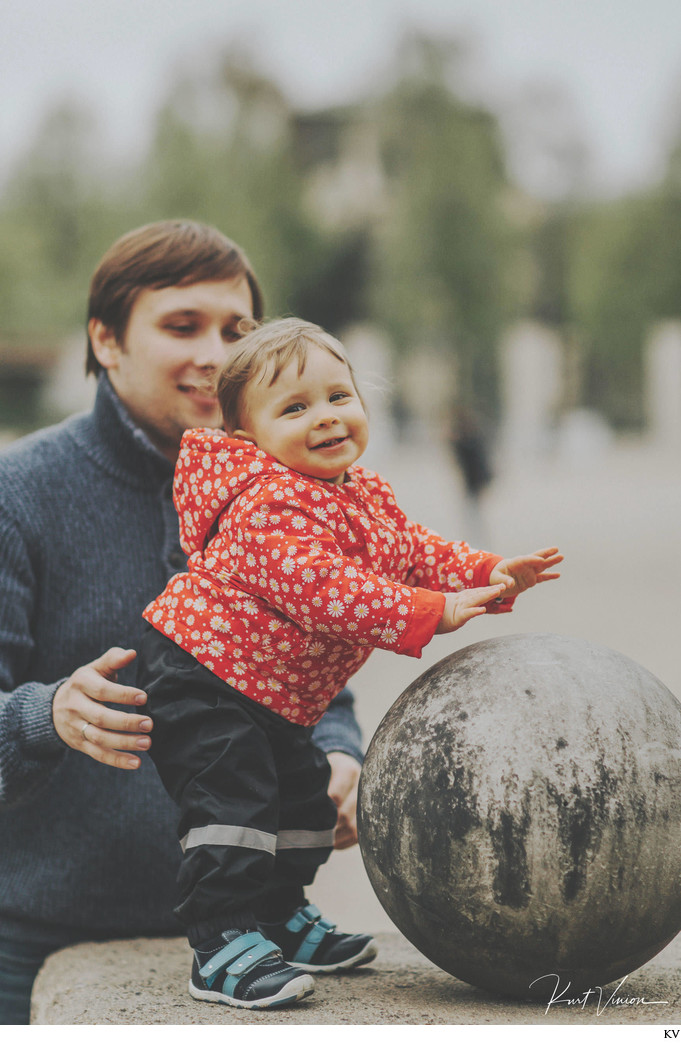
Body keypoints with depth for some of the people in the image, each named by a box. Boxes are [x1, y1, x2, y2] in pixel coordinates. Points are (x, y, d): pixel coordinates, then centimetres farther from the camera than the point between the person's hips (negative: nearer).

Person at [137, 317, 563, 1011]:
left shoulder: (364, 495, 6)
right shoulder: (267, 504, -27)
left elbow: (410, 551, 16)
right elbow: (320, 588, -35)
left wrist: (489, 576, 2)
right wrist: (425, 613, -35)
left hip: (273, 697, 10)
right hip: (201, 674, -10)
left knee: (301, 798, 18)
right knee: (233, 800, -18)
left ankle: (280, 917, 34)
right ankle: (222, 945, -15)